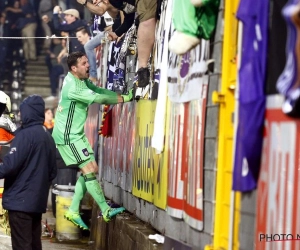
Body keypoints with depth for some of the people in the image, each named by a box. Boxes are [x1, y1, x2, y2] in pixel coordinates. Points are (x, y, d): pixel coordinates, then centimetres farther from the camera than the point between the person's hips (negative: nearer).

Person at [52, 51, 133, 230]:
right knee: (89, 170, -10)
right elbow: (98, 98, -26)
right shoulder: (73, 87, -23)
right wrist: (124, 98, -19)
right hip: (68, 136, -10)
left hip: (76, 134, 10)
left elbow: (100, 92, 4)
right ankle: (106, 211, -8)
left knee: (92, 170, 9)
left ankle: (73, 211, 12)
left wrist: (124, 96, -11)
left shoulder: (83, 81, 8)